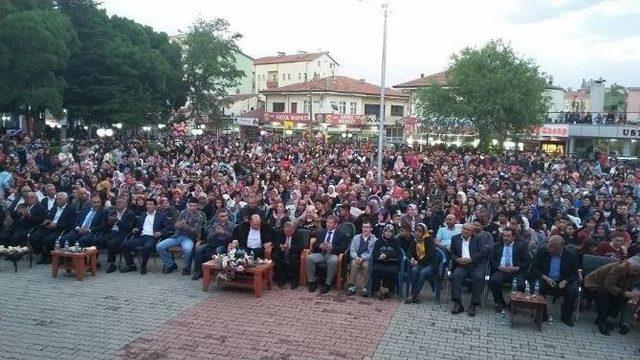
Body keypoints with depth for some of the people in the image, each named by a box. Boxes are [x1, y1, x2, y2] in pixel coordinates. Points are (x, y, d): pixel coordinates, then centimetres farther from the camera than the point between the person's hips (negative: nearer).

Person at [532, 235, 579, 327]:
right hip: (545, 280, 0)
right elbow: (535, 268, -3)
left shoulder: (571, 256, -6)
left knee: (573, 291, -27)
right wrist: (545, 278, -20)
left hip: (562, 282, 0)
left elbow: (574, 274, 0)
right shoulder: (541, 251, -5)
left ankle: (566, 317, -3)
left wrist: (565, 281, -20)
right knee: (537, 287, -31)